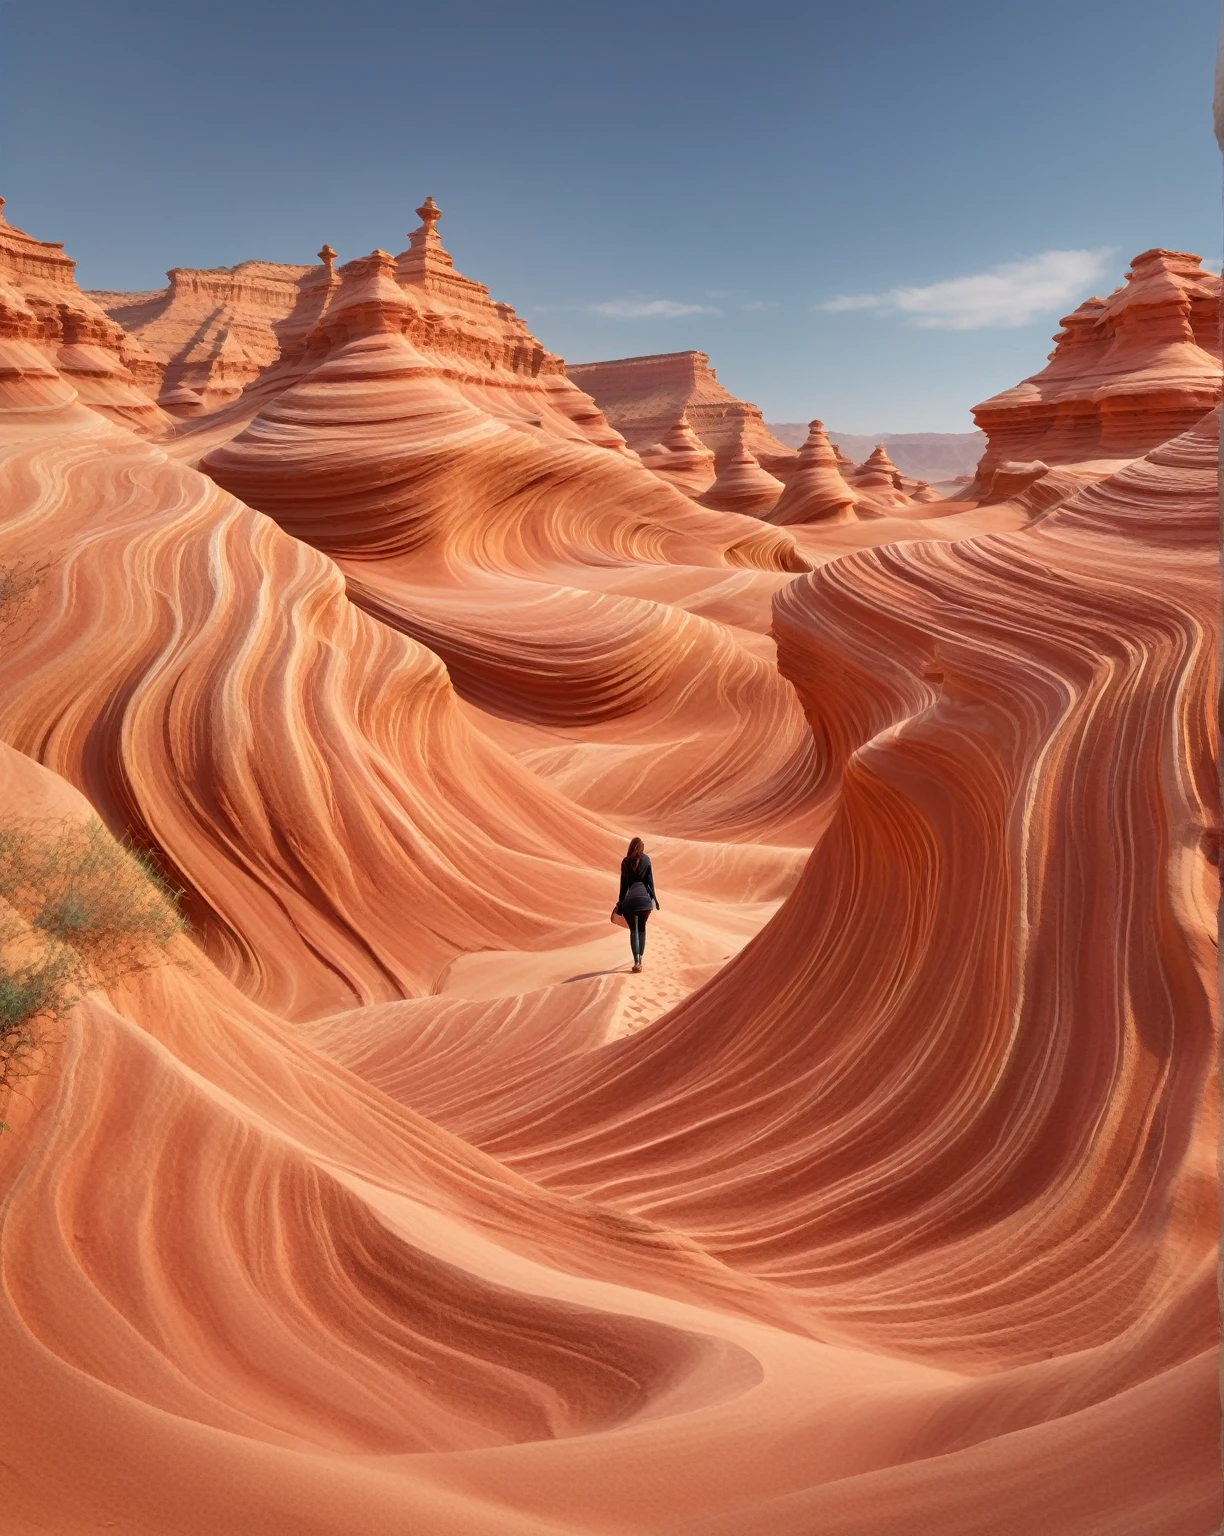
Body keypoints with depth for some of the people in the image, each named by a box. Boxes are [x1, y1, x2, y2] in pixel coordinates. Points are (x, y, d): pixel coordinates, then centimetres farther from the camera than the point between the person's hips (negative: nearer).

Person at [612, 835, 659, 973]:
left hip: (630, 899, -1)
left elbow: (623, 883, 5)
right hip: (644, 897, 1)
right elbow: (649, 880, 3)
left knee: (633, 930, 3)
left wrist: (620, 902, 10)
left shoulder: (625, 861, 4)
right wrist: (653, 898, 8)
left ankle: (636, 962, -9)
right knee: (642, 928, 16)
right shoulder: (646, 859, 5)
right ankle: (640, 959, 16)